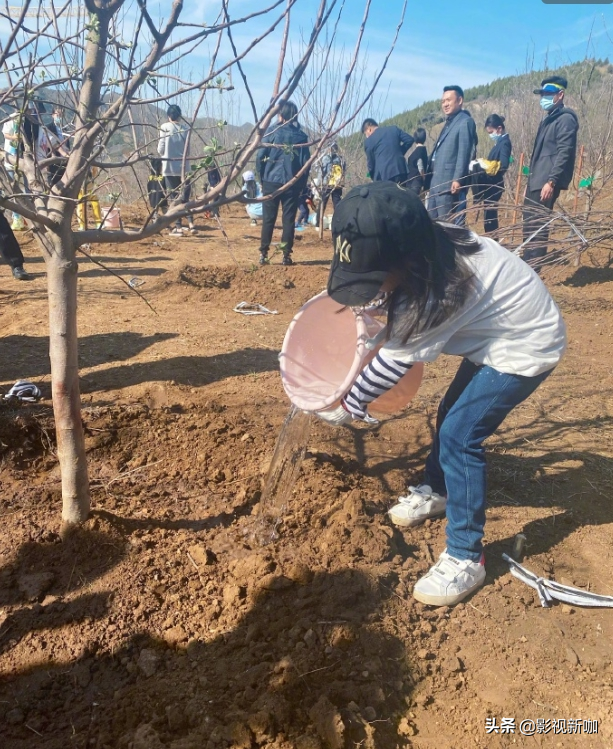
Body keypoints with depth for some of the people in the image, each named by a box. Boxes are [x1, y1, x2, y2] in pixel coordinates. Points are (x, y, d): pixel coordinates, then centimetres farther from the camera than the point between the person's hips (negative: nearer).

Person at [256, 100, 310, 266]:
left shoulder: (272, 131, 0)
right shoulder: (301, 135, 5)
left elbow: (260, 156, -3)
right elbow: (305, 162, 4)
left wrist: (262, 177, 8)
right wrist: (302, 183, 12)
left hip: (271, 181, -1)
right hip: (292, 183, 1)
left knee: (268, 218, 4)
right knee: (289, 219, 4)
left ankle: (263, 254, 3)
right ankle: (286, 255, 4)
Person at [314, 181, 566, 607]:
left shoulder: (441, 295, -36)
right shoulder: (429, 249, -14)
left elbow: (392, 362, -24)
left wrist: (347, 408, -10)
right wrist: (373, 299, 1)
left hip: (526, 346, -9)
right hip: (497, 331, 10)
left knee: (459, 435, -15)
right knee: (450, 414, 19)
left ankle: (466, 558, -2)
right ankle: (437, 491, 43)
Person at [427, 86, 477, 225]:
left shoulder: (465, 121, -5)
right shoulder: (449, 122, 23)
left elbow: (464, 152, -15)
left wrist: (458, 179, -22)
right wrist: (430, 177, 15)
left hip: (450, 183, -10)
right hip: (437, 181, 10)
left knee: (450, 224, -7)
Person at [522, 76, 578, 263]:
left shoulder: (566, 119, -8)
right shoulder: (548, 119, 20)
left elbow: (564, 153, -18)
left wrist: (552, 181, -25)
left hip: (546, 183, -10)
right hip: (536, 182, 10)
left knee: (537, 227, -10)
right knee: (530, 225, 13)